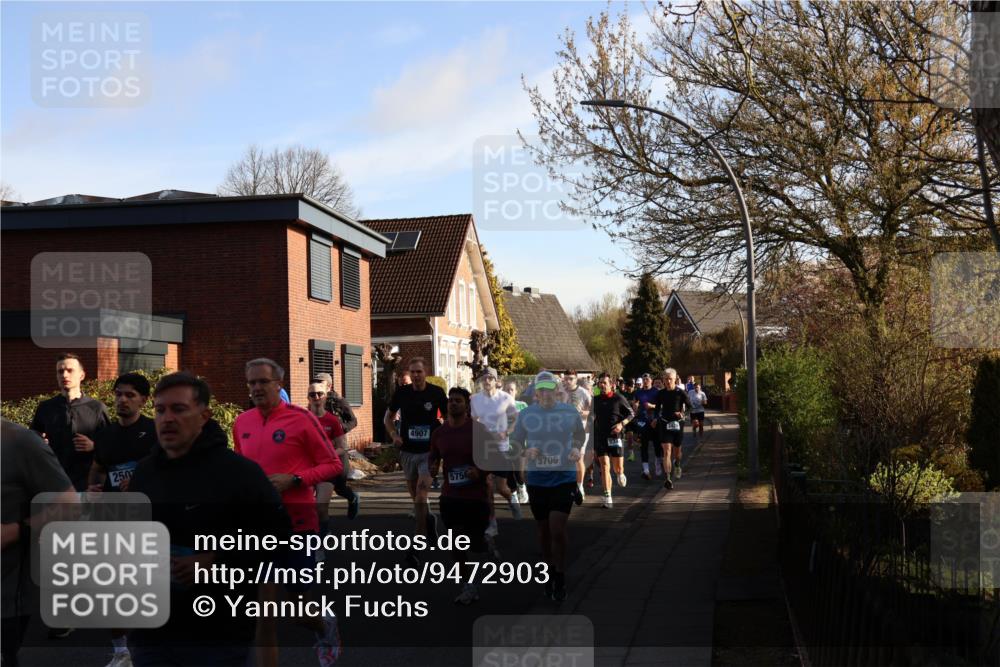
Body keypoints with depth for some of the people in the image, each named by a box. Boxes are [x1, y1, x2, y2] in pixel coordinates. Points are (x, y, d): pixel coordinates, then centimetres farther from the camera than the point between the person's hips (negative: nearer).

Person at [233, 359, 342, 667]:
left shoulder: (301, 418, -9)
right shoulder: (241, 423, 5)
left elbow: (333, 465, -6)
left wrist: (294, 480, -18)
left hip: (296, 522, -3)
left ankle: (325, 624, 44)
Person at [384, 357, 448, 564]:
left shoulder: (436, 393, -7)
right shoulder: (402, 393, -1)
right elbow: (388, 417, 12)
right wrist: (393, 434, -6)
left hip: (429, 452, -3)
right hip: (407, 452, 4)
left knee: (420, 498, -14)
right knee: (415, 497, 15)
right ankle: (428, 522, 45)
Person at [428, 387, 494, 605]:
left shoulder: (478, 430, -9)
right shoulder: (439, 433, 5)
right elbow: (433, 456, 20)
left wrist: (480, 471, -20)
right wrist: (432, 466, -2)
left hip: (476, 495, -5)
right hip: (450, 496, 5)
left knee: (476, 542, 0)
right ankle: (469, 584, 23)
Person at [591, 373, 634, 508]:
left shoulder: (618, 398, -3)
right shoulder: (596, 400, 7)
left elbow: (631, 413, 3)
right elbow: (593, 417, 19)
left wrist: (621, 424, -14)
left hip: (615, 436, -2)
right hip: (600, 437, 2)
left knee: (618, 467, 1)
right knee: (604, 467, -7)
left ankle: (620, 474, 40)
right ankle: (607, 497, -8)